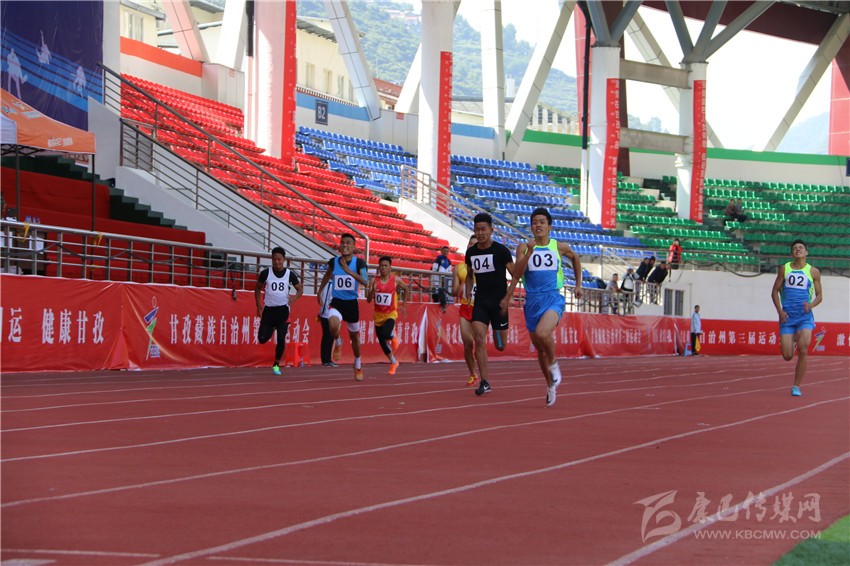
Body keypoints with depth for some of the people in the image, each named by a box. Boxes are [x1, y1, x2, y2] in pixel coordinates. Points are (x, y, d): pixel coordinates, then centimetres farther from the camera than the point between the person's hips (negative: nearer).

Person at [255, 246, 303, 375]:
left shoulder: (289, 274, -1)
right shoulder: (266, 273, -2)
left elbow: (300, 288, 9)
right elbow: (258, 288, 12)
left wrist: (294, 298, -11)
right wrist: (258, 305, 3)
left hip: (283, 310, -1)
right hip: (268, 309, 1)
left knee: (281, 339, -7)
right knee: (262, 339, -6)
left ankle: (276, 365, 11)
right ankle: (272, 330, 30)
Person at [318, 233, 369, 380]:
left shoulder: (359, 262, -9)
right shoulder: (333, 262, -2)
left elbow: (365, 281, -25)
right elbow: (327, 276, 20)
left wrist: (348, 270, -33)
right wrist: (320, 292, 20)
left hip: (352, 303, 0)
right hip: (336, 302, 0)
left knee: (354, 335, 15)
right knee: (333, 325, -32)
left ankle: (358, 366, 39)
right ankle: (337, 343, 3)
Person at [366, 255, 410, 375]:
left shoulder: (396, 280, -6)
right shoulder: (374, 281, -4)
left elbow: (406, 289, 13)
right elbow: (368, 300, -7)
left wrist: (403, 305, 10)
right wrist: (372, 290, -25)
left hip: (391, 314, -3)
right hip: (378, 314, 3)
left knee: (385, 334, -31)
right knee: (382, 342, 9)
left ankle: (393, 336, 7)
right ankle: (393, 363, 31)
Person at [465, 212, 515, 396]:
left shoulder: (501, 251, -8)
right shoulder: (471, 252, 6)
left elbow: (515, 275, -7)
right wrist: (468, 295, 8)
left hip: (499, 302, -3)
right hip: (480, 302, 3)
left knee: (500, 346, 5)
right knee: (479, 340, -13)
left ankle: (498, 331, 43)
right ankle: (484, 382, -10)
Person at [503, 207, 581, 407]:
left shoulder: (560, 247, 4)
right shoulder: (524, 247, 3)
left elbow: (575, 258, 25)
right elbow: (517, 274, -10)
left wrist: (578, 284, 25)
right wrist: (529, 252, -21)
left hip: (553, 299, -3)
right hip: (532, 300, 3)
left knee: (542, 333, -31)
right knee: (539, 348, 10)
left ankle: (554, 364, -2)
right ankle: (550, 385, 30)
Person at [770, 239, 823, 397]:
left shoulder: (813, 272, 5)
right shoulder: (784, 269, 6)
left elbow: (819, 295, 10)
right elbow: (775, 291, 9)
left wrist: (811, 305, -11)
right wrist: (780, 310, -5)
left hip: (805, 316, -1)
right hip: (787, 316, 1)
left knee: (803, 350, -17)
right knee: (787, 356, -4)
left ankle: (796, 386, -6)